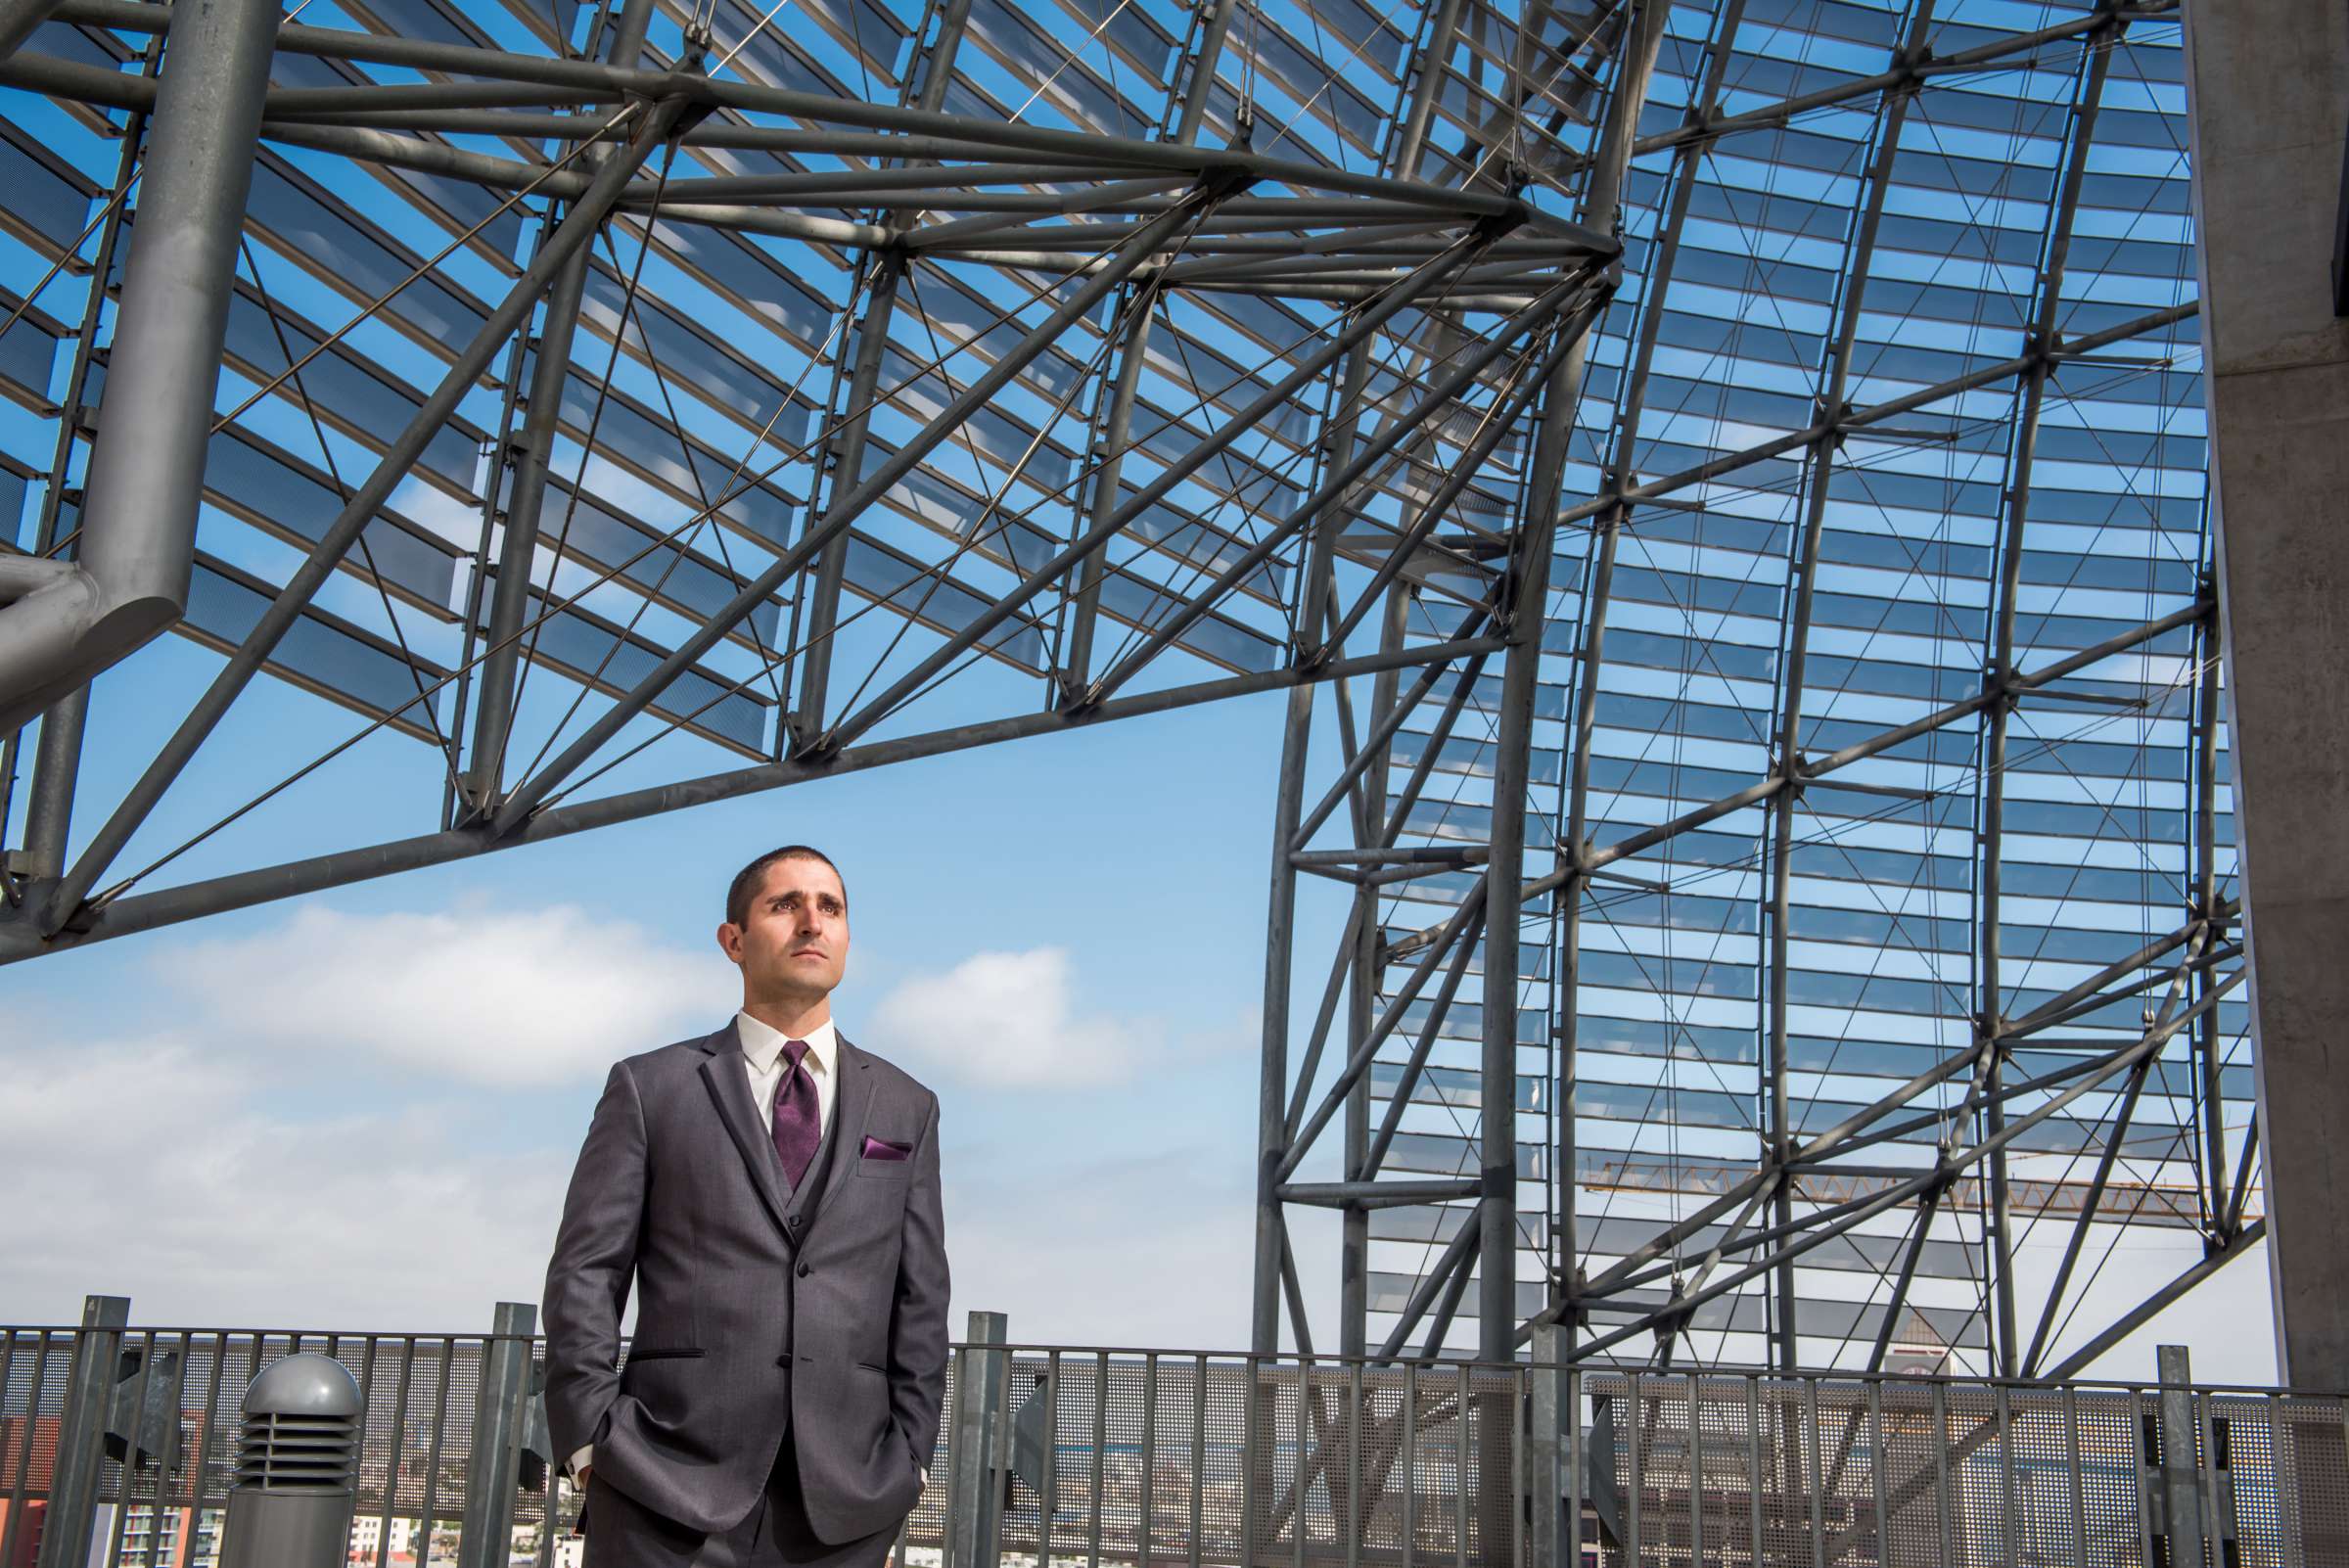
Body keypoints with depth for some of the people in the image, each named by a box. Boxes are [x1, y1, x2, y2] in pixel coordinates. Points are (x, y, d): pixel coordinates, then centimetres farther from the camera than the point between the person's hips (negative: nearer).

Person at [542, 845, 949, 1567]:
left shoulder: (906, 1109, 14)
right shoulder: (650, 1087, 9)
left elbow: (920, 1300, 11)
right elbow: (585, 1271, 4)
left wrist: (909, 1457, 3)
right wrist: (591, 1440, -5)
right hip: (668, 1484, -2)